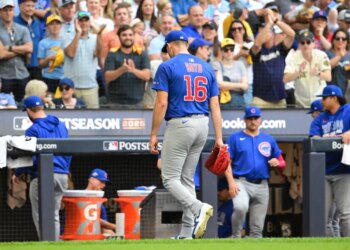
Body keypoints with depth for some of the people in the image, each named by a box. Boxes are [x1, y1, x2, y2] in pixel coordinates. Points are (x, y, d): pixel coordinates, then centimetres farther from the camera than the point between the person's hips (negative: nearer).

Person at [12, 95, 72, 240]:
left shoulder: (33, 130, -11)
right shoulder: (61, 126, 10)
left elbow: (30, 157, -13)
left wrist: (17, 173, 0)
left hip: (42, 176, -6)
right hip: (62, 176, 7)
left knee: (40, 215, -1)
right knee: (54, 214, 14)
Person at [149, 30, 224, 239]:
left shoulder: (167, 67, -5)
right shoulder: (207, 68, 11)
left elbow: (162, 103, -11)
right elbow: (215, 105, 8)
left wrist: (154, 134, -5)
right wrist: (219, 138, 8)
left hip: (179, 125, -6)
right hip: (202, 125, 6)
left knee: (170, 178, 0)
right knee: (187, 179, 13)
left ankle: (198, 208, -26)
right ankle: (186, 234, 11)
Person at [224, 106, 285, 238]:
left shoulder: (269, 139, 17)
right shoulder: (235, 138, 8)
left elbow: (282, 162, 19)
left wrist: (277, 163, -6)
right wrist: (231, 183, -13)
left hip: (261, 186, 4)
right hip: (241, 182, -4)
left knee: (257, 227, 3)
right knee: (240, 207, -32)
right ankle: (236, 237, -15)